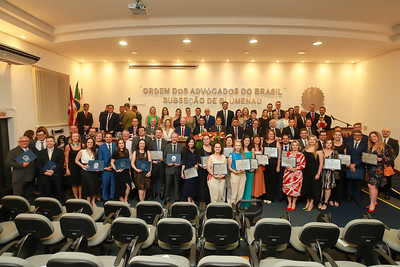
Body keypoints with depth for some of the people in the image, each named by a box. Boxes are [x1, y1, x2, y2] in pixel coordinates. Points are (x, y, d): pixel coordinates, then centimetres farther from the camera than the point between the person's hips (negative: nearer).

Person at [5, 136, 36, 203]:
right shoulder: (13, 151, -3)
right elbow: (8, 162, -11)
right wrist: (21, 165, -20)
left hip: (31, 179, 5)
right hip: (19, 180, -5)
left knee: (30, 198, 14)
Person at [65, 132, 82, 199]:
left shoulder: (81, 145, 3)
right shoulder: (68, 146, -1)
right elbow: (66, 158, -1)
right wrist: (67, 169, -5)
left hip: (80, 166, 1)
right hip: (72, 167, -1)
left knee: (80, 182, 7)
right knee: (74, 183, 5)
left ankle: (80, 197, 19)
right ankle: (76, 198, 18)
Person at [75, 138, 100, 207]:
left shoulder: (94, 152, 8)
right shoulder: (82, 151, -2)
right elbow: (76, 160, -1)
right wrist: (83, 166, -14)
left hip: (94, 171, 3)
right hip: (85, 171, -3)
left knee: (95, 186, 3)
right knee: (89, 186, -3)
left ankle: (93, 201, 19)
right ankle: (88, 202, 14)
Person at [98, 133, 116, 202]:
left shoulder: (116, 146, 6)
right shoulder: (101, 147, 5)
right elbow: (100, 159, 2)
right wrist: (105, 167, -7)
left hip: (114, 168, 1)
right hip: (105, 169, -1)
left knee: (113, 184, 6)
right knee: (105, 185, 5)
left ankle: (112, 198, 20)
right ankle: (105, 199, 18)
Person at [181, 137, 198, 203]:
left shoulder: (196, 151, 9)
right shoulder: (185, 151, 0)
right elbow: (183, 163, -3)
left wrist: (197, 164, -3)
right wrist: (182, 171, -10)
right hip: (187, 171, -3)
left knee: (194, 184, 7)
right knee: (188, 184, -3)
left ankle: (192, 198, 20)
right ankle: (189, 199, 7)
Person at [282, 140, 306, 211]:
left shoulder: (301, 155, -1)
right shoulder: (287, 154, 5)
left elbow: (303, 165, -5)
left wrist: (294, 168, -16)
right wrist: (288, 167, -14)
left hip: (297, 174, -2)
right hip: (288, 173, 2)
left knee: (296, 188, 2)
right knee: (288, 188, 3)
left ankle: (294, 203, 20)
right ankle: (289, 203, 19)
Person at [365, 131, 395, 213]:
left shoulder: (386, 146, -5)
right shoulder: (370, 147, 14)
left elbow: (392, 157, -7)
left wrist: (382, 159, -19)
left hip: (379, 169, -6)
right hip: (370, 169, 6)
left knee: (372, 185, -9)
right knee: (374, 186, 11)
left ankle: (372, 204, 5)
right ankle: (374, 201, 24)